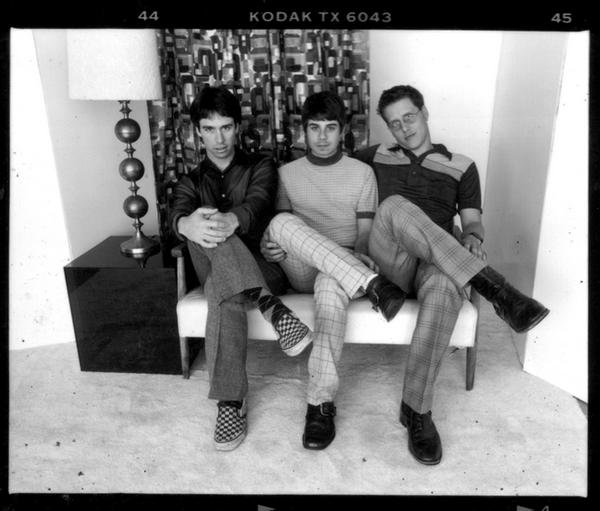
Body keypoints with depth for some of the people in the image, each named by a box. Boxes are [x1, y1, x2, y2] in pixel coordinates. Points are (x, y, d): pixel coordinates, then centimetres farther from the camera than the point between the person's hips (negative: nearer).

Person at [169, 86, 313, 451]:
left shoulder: (261, 167, 10)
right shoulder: (192, 182, 16)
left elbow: (257, 203, -15)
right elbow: (178, 215, -9)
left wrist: (231, 220, -42)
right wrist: (188, 224, -39)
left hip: (265, 267, -1)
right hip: (216, 273, 2)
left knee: (224, 293, -35)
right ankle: (270, 308, -41)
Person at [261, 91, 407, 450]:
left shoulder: (362, 173, 10)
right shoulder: (287, 173, 15)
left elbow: (365, 234, 5)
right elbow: (275, 226, 14)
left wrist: (356, 256, -18)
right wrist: (271, 245, -10)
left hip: (345, 268, -1)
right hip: (301, 272, 2)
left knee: (331, 282, -40)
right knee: (283, 222, -31)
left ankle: (321, 401, -40)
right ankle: (372, 284, -41)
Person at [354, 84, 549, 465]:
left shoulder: (461, 166, 20)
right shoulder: (376, 158, 21)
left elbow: (473, 220, 13)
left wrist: (473, 238, -12)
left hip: (439, 265, 0)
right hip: (388, 262, 0)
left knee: (445, 286, -40)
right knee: (396, 206, -34)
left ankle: (416, 408, -28)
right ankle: (493, 287, -36)